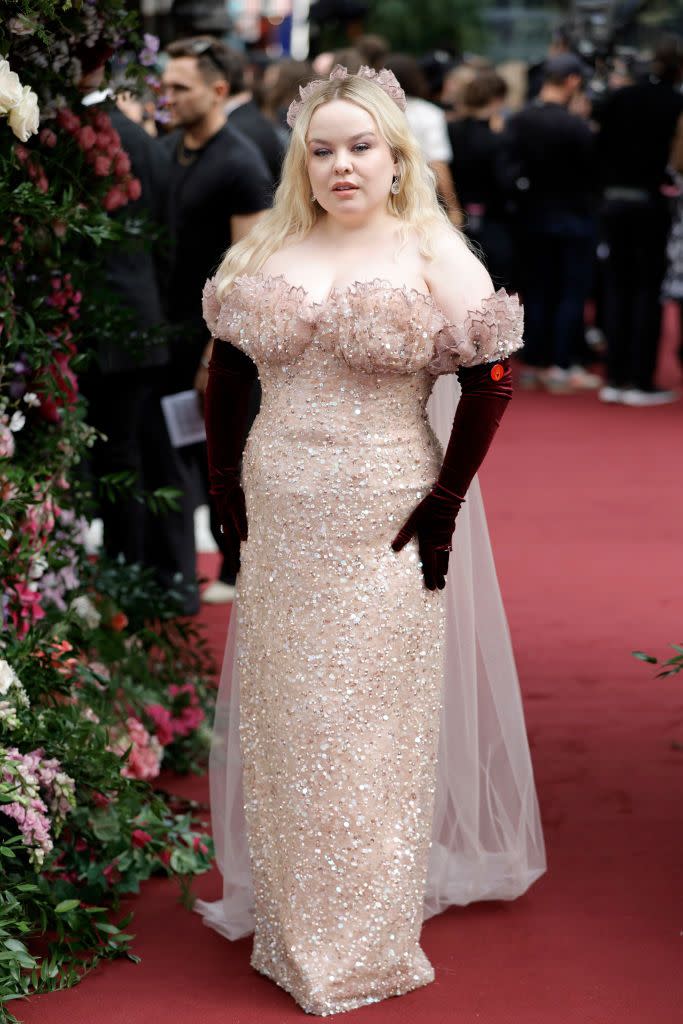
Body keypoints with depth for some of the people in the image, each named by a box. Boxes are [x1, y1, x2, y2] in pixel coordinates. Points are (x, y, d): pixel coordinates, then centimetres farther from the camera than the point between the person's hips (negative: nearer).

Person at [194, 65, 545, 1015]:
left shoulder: (435, 259, -5)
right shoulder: (263, 257, 7)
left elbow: (490, 384, -8)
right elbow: (224, 383, 11)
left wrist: (444, 506, -10)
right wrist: (229, 493, 5)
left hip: (383, 527, -3)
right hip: (277, 526, 4)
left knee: (374, 721, 5)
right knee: (279, 720, 10)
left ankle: (371, 939, 22)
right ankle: (291, 922, 27)